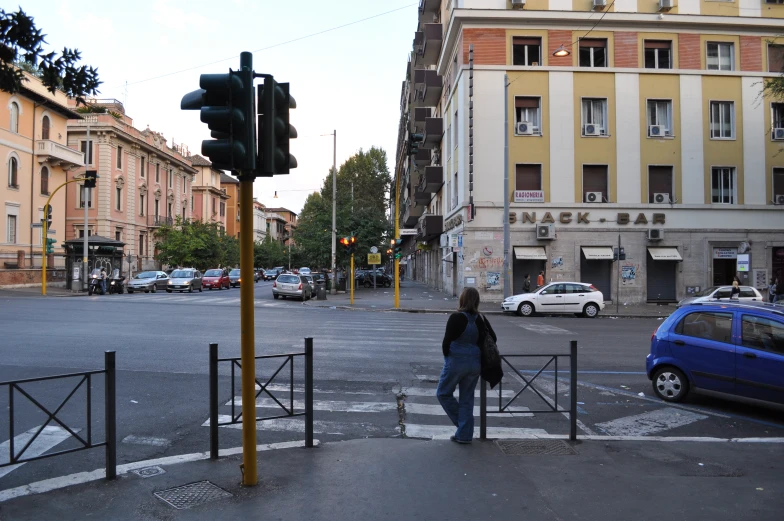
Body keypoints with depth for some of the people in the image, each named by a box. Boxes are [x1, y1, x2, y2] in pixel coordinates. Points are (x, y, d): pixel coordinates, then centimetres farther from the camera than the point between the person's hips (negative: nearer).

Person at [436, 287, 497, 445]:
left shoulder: (456, 318, -14)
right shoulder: (481, 319, 2)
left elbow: (446, 341, -14)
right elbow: (493, 338, 7)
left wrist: (447, 355, 3)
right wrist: (478, 352, 15)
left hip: (456, 361, -5)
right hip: (475, 363, 6)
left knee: (443, 393, 15)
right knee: (467, 399, 15)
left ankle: (462, 424, 12)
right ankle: (464, 434, 18)